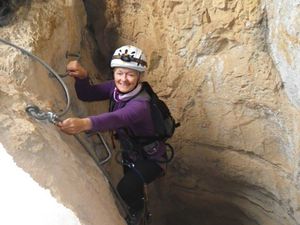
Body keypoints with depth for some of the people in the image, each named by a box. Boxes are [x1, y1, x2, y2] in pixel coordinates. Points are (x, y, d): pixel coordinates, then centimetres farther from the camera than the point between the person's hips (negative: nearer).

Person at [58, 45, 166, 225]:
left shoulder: (140, 104, -37)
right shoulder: (115, 88, -15)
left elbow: (118, 118, -56)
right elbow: (86, 94, -19)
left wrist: (84, 123, -74)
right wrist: (82, 76, -42)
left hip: (150, 158, -7)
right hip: (130, 152, 7)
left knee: (125, 188, -22)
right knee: (132, 186, 23)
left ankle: (137, 209, 10)